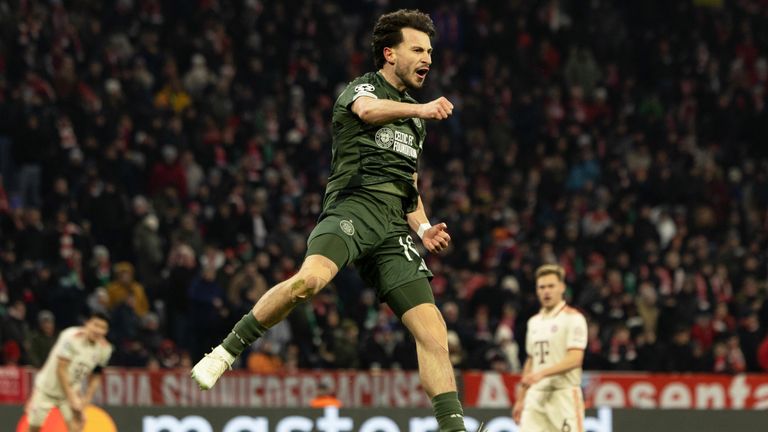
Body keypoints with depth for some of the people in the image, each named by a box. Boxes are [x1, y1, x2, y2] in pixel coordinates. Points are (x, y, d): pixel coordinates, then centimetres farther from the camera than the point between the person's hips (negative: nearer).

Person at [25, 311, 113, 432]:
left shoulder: (105, 348, -10)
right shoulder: (71, 337, -27)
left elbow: (96, 374, 5)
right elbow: (61, 370, -24)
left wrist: (87, 398, -6)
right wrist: (72, 399, -23)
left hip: (72, 390, 4)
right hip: (47, 387, -4)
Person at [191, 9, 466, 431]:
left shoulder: (415, 119, 29)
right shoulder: (362, 87, 8)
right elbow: (369, 109, -18)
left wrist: (423, 228, 17)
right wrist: (420, 109, -33)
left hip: (394, 229, 7)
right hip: (352, 205, -6)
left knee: (432, 329, -7)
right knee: (311, 277, -34)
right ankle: (225, 352, -20)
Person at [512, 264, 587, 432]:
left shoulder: (573, 318, -5)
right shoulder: (534, 322, 18)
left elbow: (575, 359, -15)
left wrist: (542, 373, -26)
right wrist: (520, 399, 21)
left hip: (564, 394, -6)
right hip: (535, 394, 6)